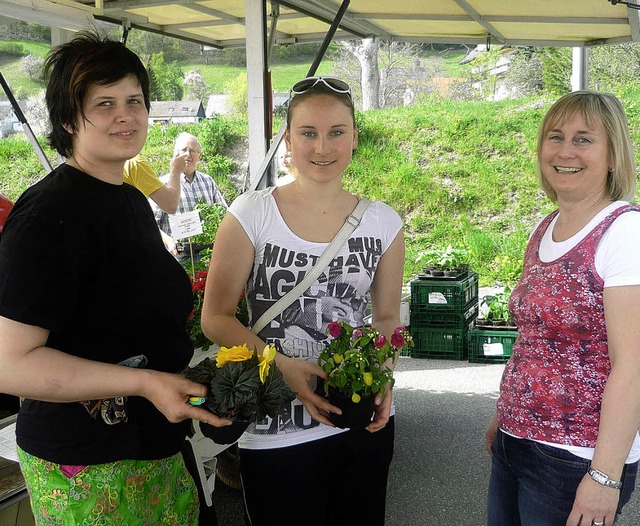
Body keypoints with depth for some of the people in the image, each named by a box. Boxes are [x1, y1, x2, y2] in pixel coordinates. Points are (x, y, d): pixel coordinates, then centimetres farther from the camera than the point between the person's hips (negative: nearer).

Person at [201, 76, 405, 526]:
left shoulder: (383, 223, 0)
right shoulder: (251, 214, -8)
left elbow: (387, 317, 9)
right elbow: (216, 317, -6)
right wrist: (281, 366, -20)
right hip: (276, 431, -2)